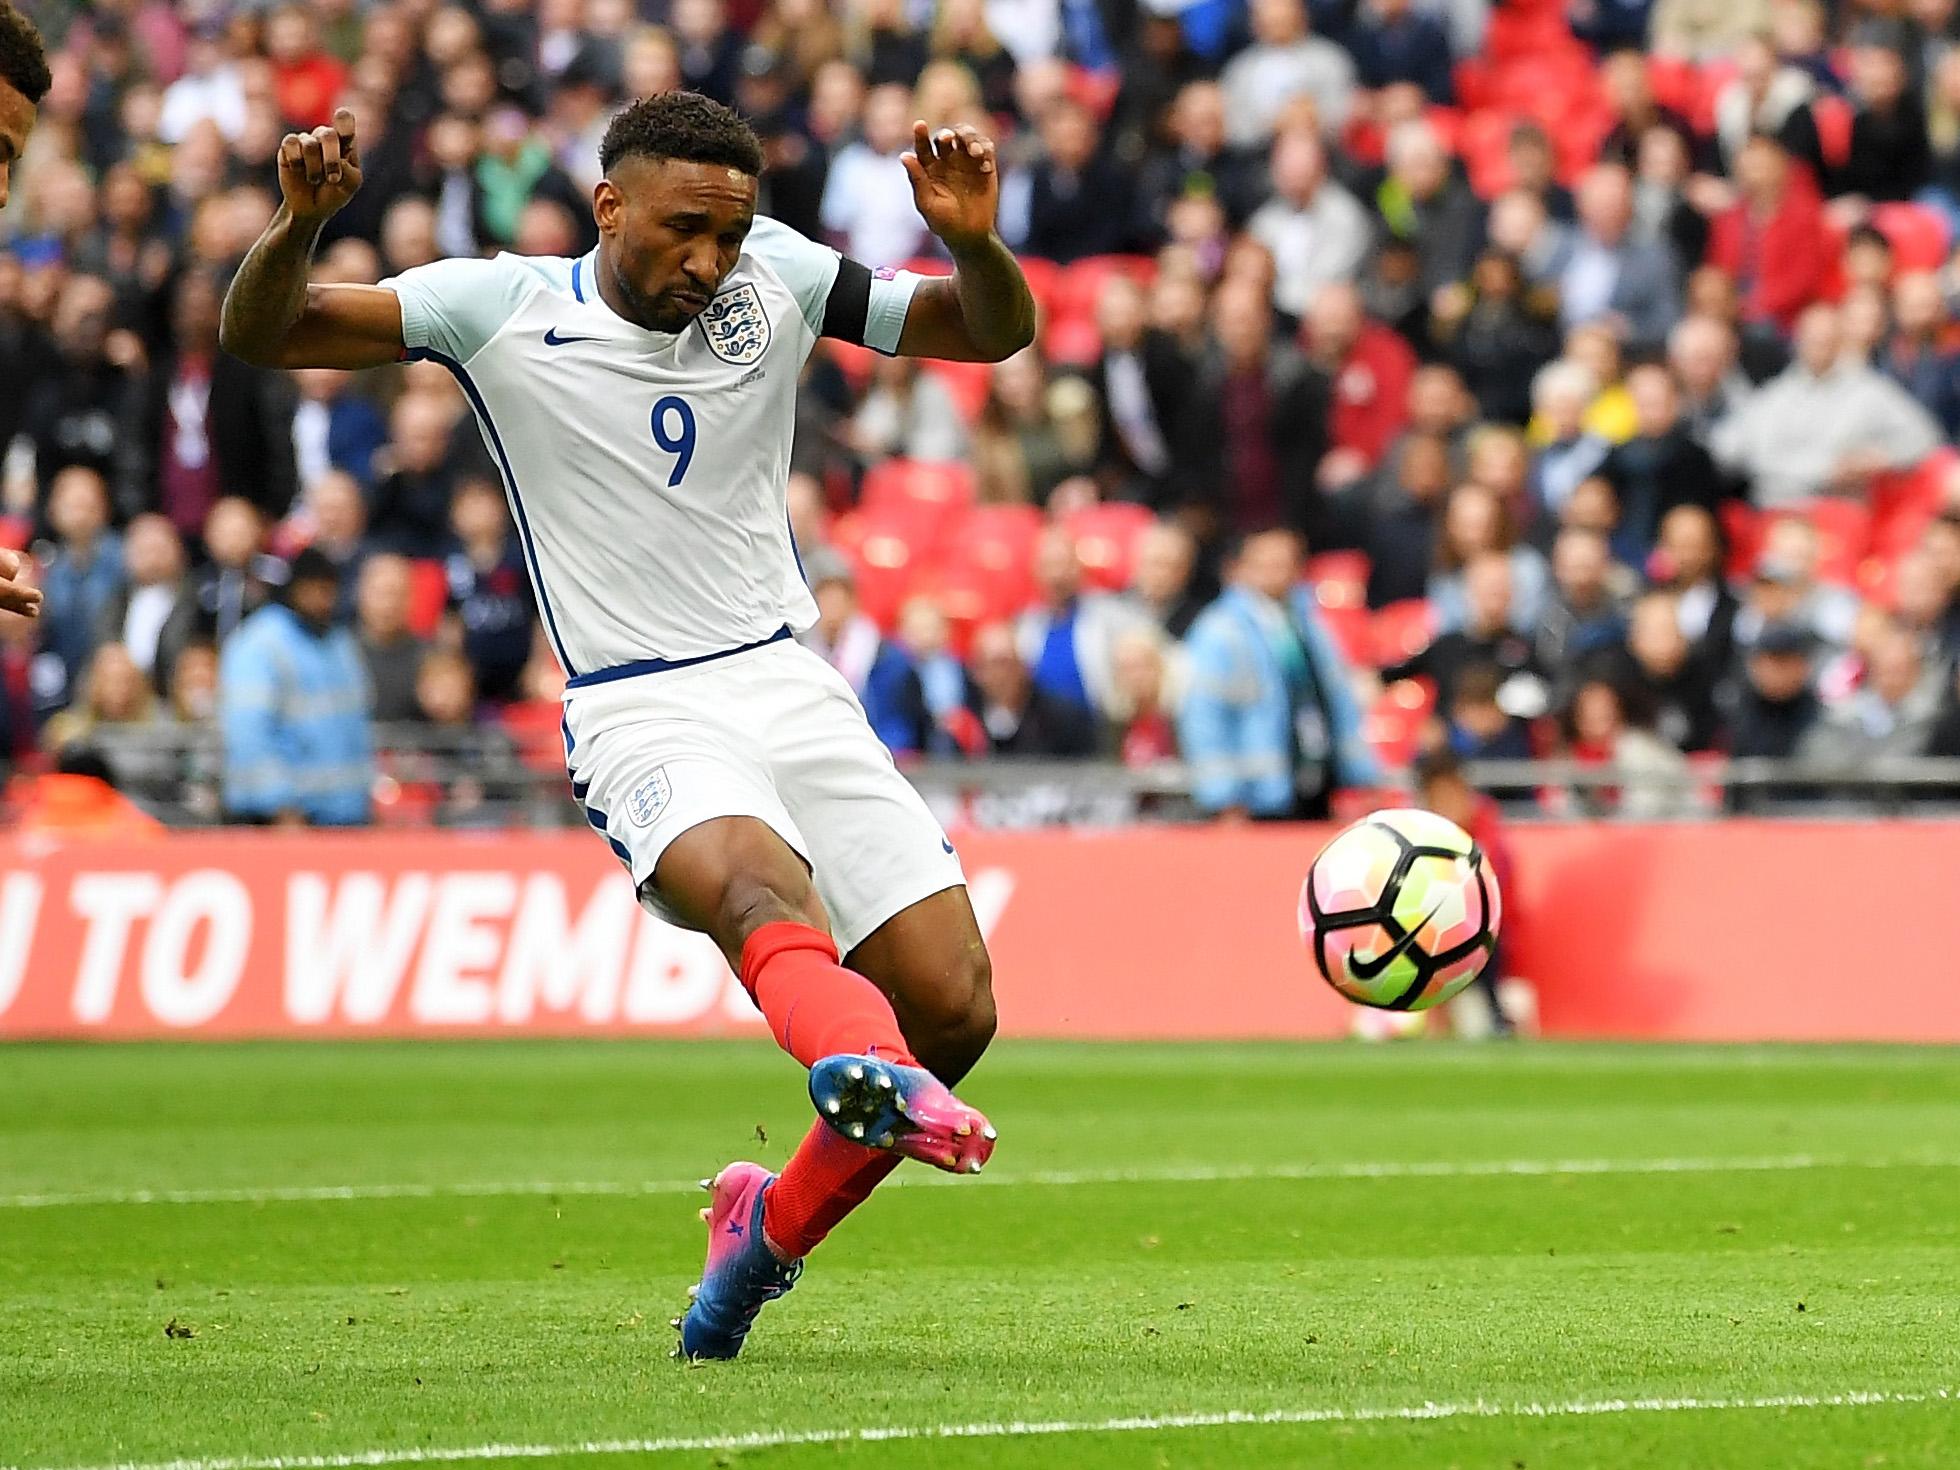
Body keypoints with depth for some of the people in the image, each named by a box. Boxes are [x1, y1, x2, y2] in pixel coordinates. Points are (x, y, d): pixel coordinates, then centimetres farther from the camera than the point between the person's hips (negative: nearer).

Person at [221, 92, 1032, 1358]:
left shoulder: (778, 282, 6)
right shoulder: (504, 308, -1)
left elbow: (997, 331, 10)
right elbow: (262, 334, -3)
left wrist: (974, 241, -12)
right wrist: (303, 225, -24)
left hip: (789, 682, 4)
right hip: (639, 717, -4)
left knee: (954, 1009, -6)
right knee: (757, 881, -37)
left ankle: (772, 1229, 17)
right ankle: (868, 1072, -70)